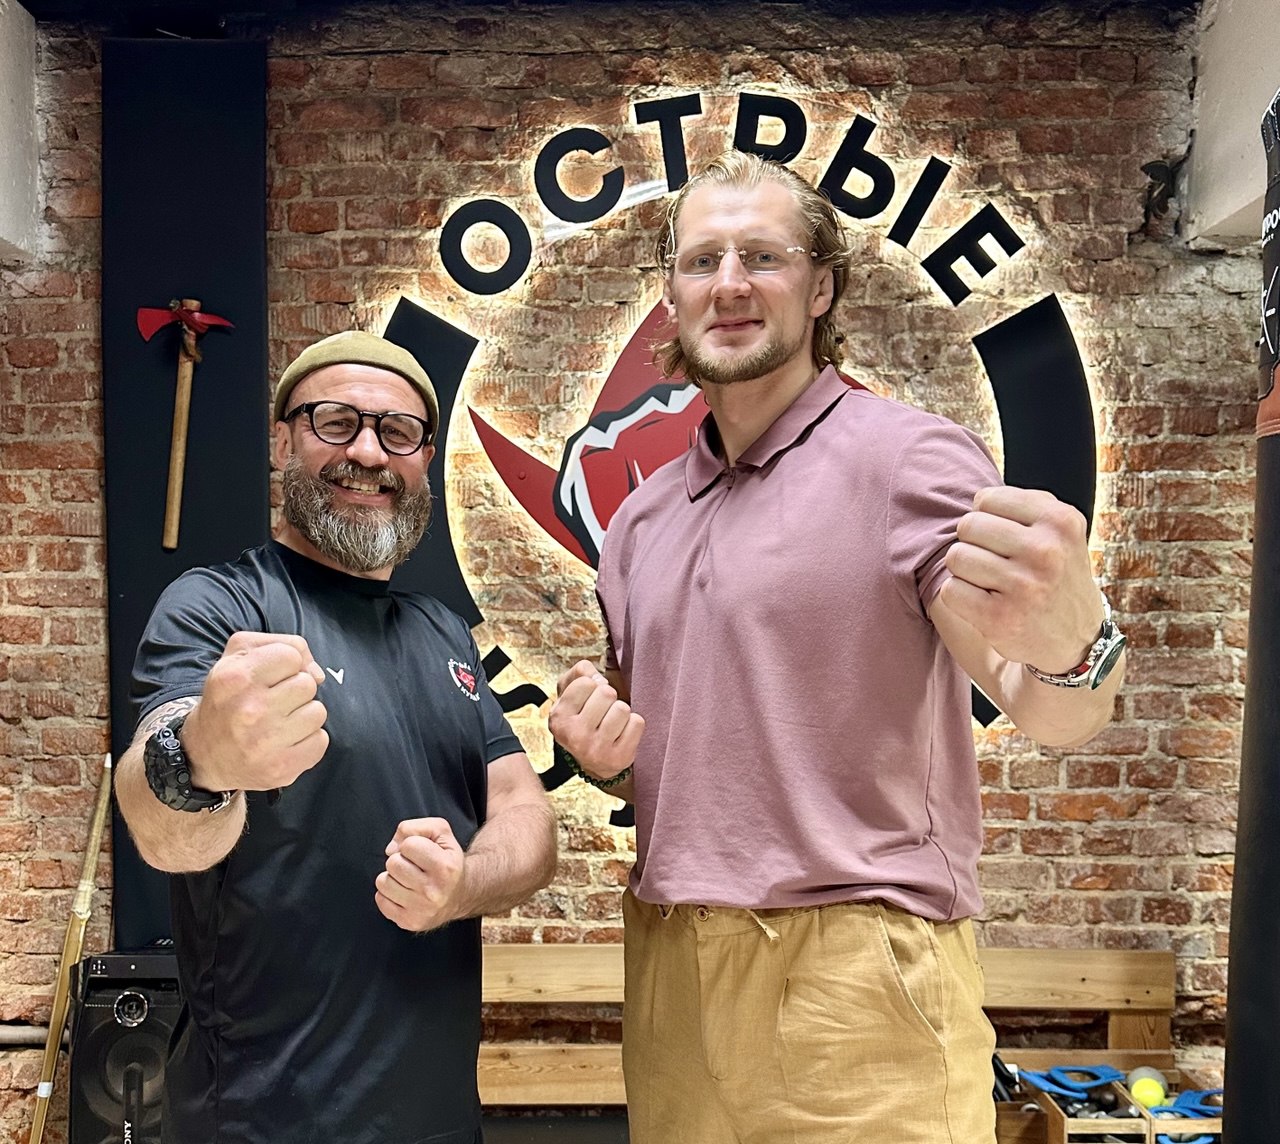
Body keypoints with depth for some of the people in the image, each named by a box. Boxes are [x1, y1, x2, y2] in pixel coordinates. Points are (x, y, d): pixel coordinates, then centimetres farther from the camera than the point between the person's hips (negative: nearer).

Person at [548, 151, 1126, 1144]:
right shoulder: (643, 520, 10)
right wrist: (604, 755, -4)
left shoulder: (907, 456, -9)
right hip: (667, 964, 6)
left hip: (858, 971, -5)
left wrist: (1072, 643, -41)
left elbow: (1057, 714, -19)